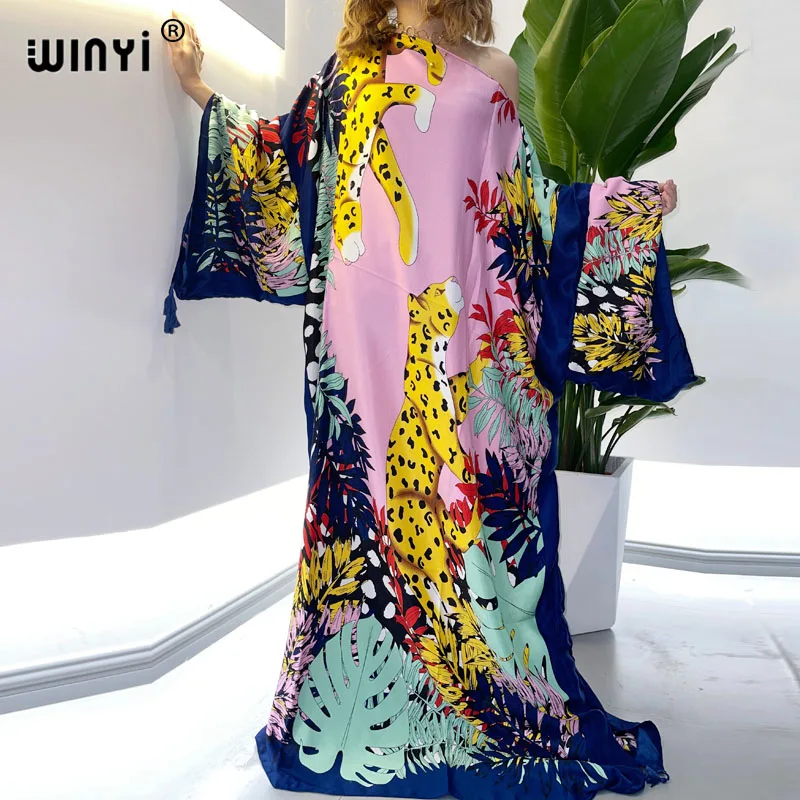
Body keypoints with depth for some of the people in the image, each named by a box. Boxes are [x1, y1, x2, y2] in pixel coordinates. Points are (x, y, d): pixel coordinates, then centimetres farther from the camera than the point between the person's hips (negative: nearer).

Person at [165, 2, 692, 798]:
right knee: (370, 475, 1)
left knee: (472, 485, -1)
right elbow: (285, 156, 23)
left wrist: (634, 202, 13)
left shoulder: (493, 77, 15)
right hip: (371, 324, 1)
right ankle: (357, 684, 15)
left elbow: (537, 193, 15)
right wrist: (205, 95, 27)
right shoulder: (349, 73, 16)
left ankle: (499, 678, 14)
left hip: (468, 336, 0)